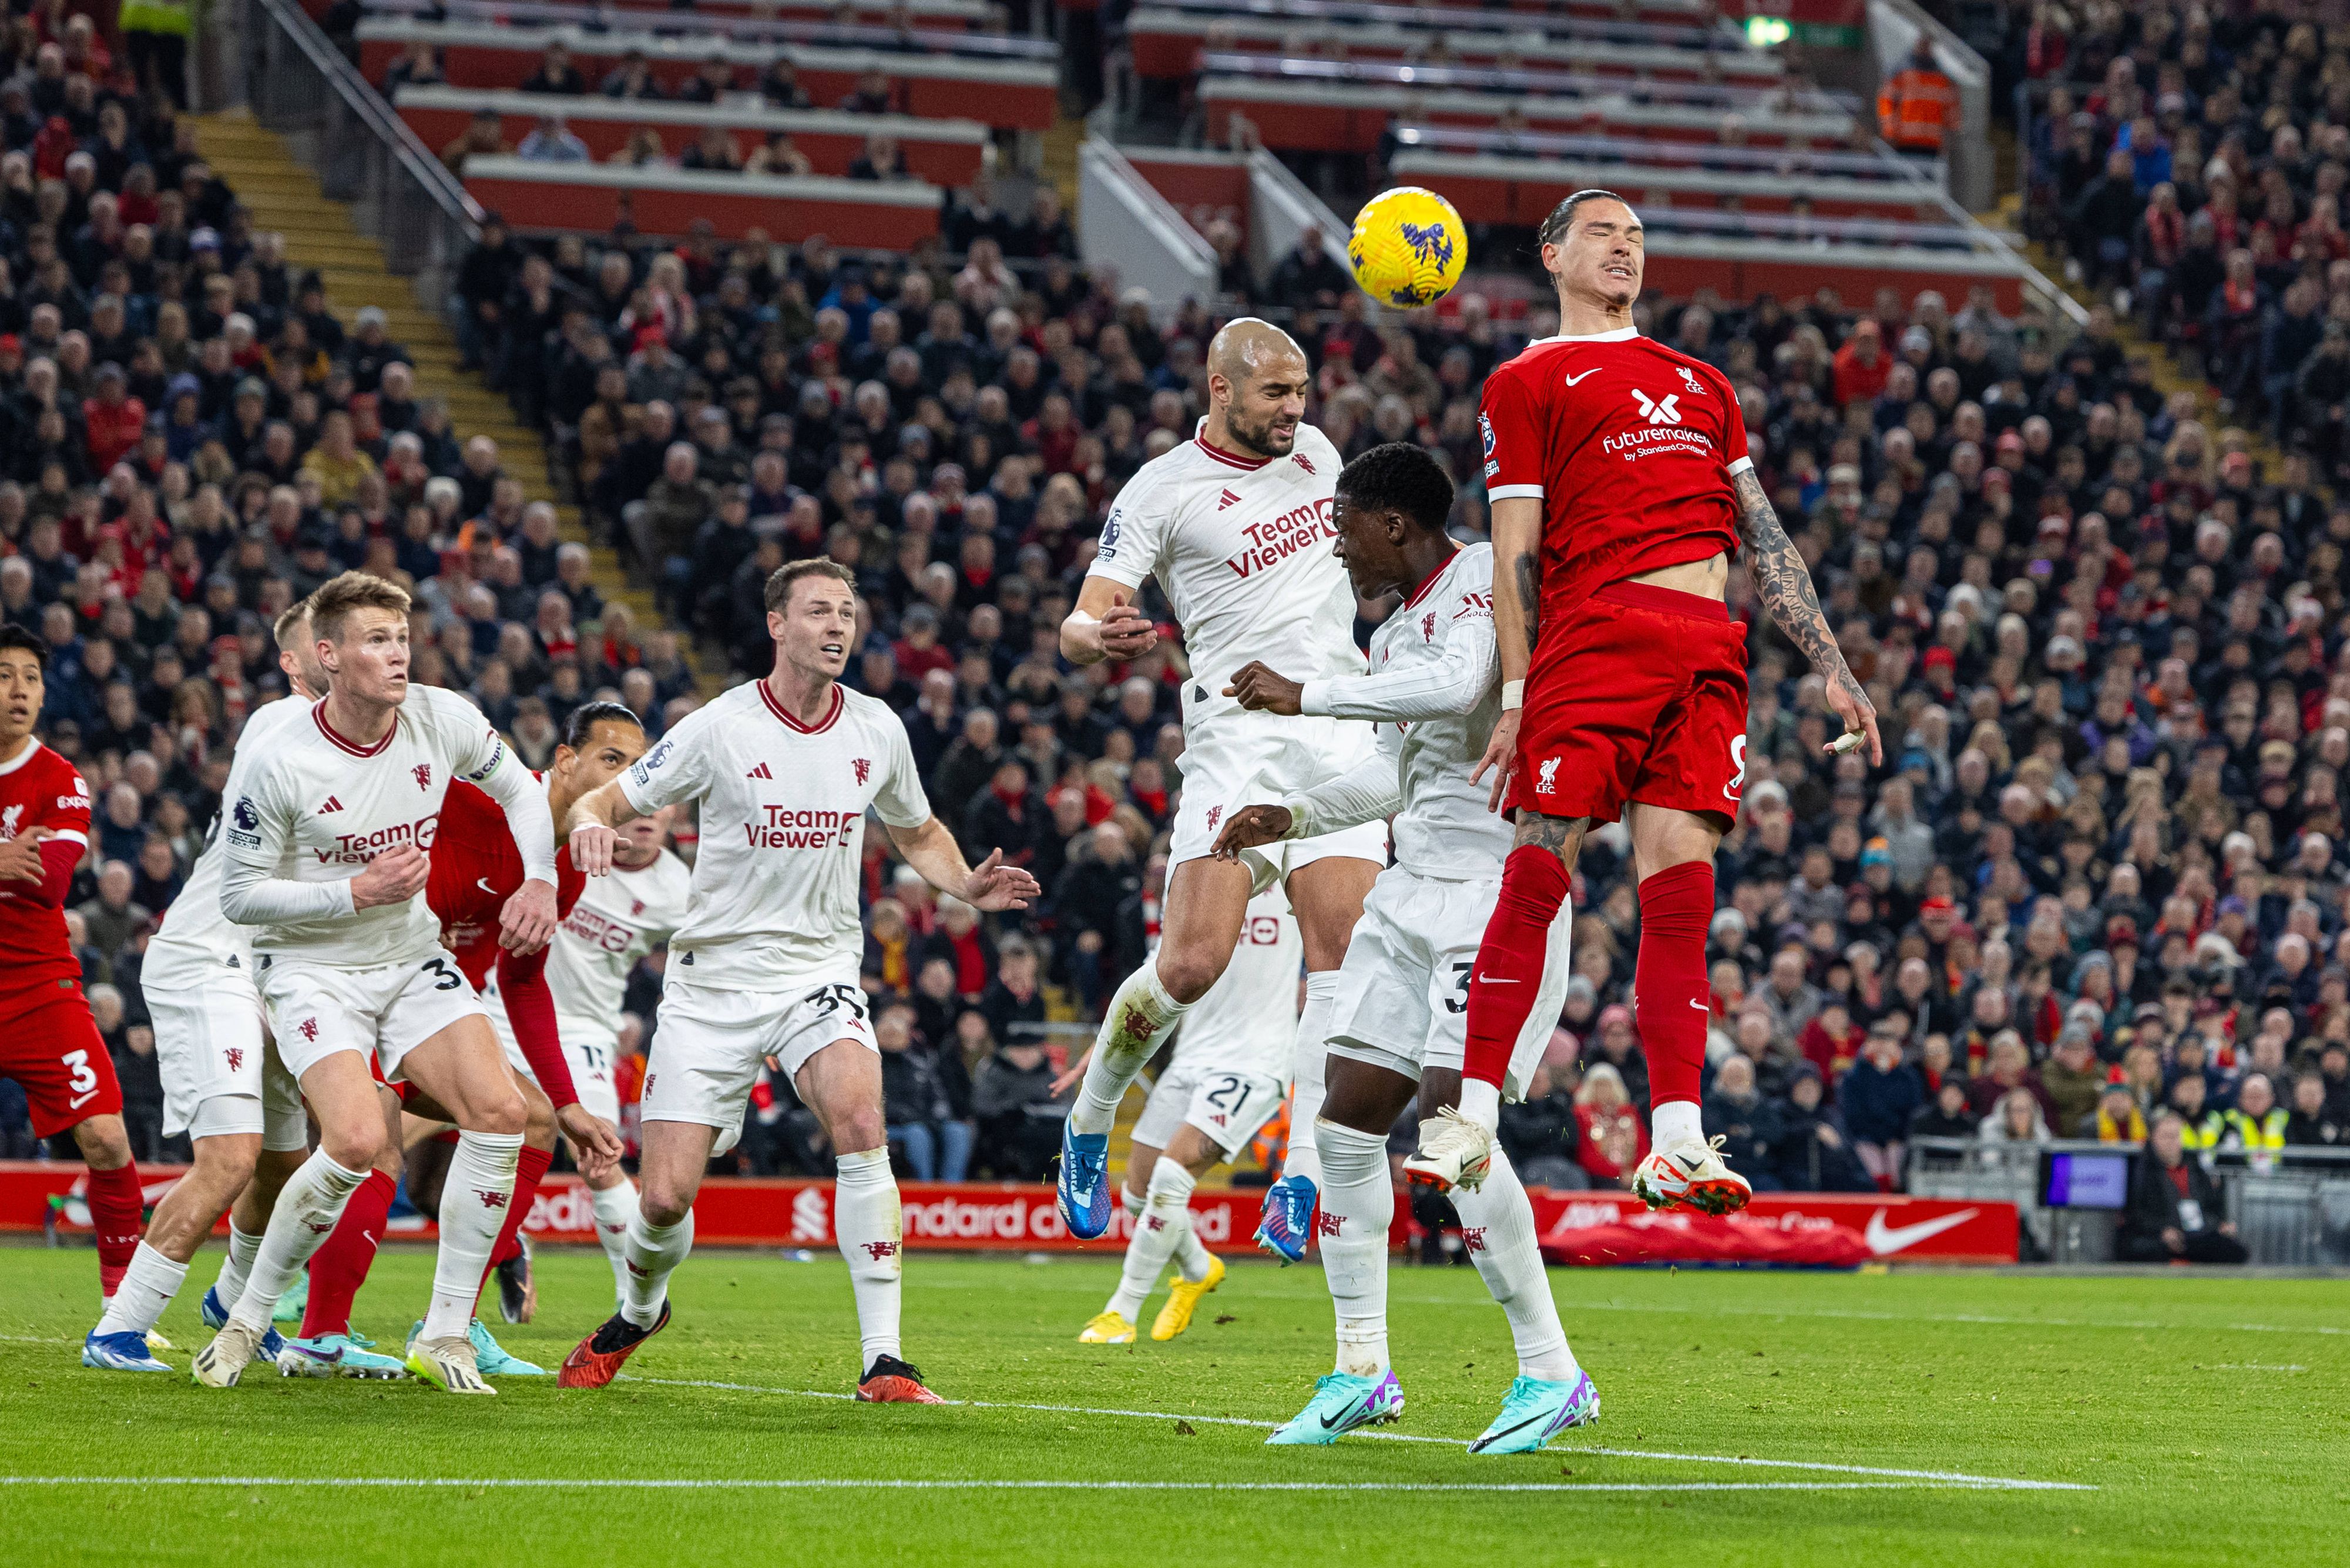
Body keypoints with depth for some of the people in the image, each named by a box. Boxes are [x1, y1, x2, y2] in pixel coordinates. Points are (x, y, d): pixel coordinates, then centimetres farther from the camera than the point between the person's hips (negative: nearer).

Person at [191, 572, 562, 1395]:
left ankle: (445, 1335, -5)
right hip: (313, 968, -5)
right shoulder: (282, 769, -20)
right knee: (356, 1141, -25)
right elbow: (239, 894, -12)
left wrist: (539, 880, -3)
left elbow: (518, 788, 12)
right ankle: (246, 1321, -5)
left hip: (413, 960, 5)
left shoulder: (443, 719, -8)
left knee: (499, 1112, -15)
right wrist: (358, 893, -21)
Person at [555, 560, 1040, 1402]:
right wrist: (590, 824, -28)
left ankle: (883, 1362, -25)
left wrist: (967, 885, 0)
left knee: (859, 1118, -29)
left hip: (819, 971, 1)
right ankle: (637, 1311, 32)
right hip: (713, 979, -1)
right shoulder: (719, 729, -7)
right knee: (666, 1197, -6)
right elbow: (606, 802, -2)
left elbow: (917, 833, 21)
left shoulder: (878, 730, 3)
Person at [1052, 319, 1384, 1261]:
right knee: (1194, 961, -14)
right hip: (1236, 735, -5)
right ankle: (1089, 1124, 11)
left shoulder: (1314, 451, 13)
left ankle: (1300, 1182, -7)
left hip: (1339, 732, 5)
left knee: (1344, 954, -10)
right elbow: (1077, 629, -10)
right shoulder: (1161, 492, -5)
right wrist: (1100, 635, -33)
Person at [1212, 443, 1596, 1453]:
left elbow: (1456, 687, -30)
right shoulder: (1393, 633, 17)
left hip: (1498, 885, -9)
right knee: (1347, 1117, 4)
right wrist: (1295, 818, 19)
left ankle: (1550, 1371, -8)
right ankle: (1361, 1372, 13)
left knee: (1451, 1117, -17)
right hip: (1414, 887, 9)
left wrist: (1305, 695, -22)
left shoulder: (1484, 578, -11)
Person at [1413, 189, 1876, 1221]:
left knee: (1680, 887, -5)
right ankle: (1473, 1117, -5)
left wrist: (1831, 666, 18)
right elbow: (1514, 553, 5)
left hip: (1708, 653, 4)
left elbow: (1762, 537, 26)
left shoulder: (1701, 386, 28)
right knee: (1537, 874, -11)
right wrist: (1517, 696, -3)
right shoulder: (1527, 383, 12)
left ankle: (1676, 1143, -9)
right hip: (1593, 634, -4)